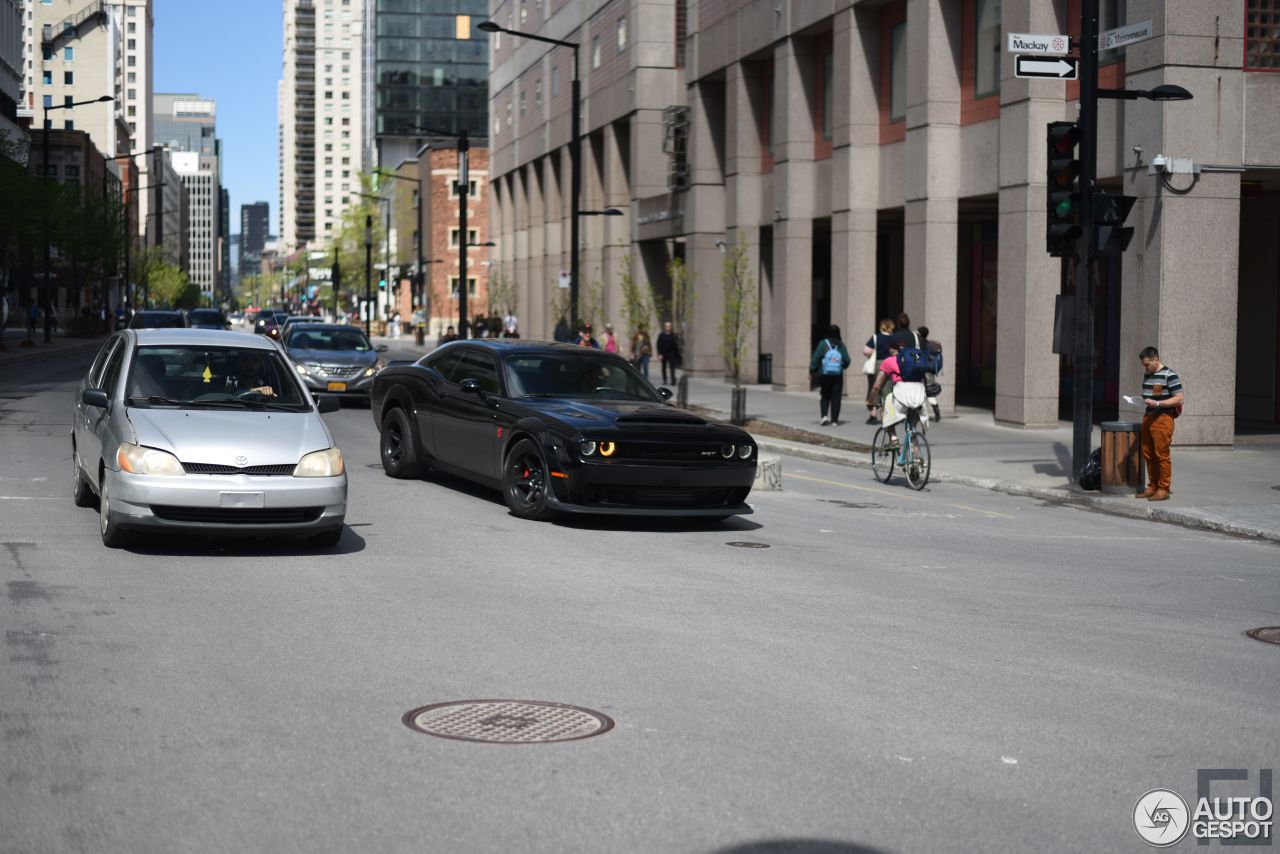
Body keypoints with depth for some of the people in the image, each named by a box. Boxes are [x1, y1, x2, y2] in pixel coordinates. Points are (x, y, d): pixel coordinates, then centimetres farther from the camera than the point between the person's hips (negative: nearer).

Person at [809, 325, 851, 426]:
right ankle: (834, 419, 3)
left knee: (825, 396, 11)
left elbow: (816, 358, -10)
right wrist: (843, 367, 21)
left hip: (824, 375, -1)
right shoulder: (841, 345, -2)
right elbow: (846, 360, 0)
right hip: (838, 375, 1)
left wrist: (812, 370, 0)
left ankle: (824, 415, -7)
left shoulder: (823, 344, -7)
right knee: (836, 397, 6)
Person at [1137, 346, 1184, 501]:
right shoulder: (1147, 375, 15)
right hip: (1148, 417, 8)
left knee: (1161, 455, -5)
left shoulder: (1169, 375, -9)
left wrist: (1157, 403, -19)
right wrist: (1142, 401, 7)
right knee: (1148, 454, 10)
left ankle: (1163, 489, 0)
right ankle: (1152, 487, 18)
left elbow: (1179, 398, -12)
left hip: (1162, 418, -8)